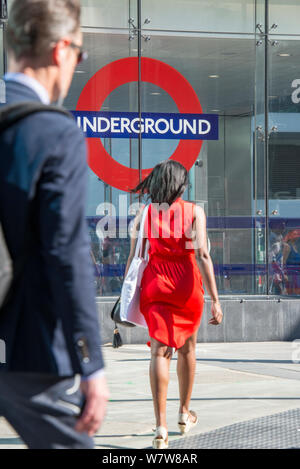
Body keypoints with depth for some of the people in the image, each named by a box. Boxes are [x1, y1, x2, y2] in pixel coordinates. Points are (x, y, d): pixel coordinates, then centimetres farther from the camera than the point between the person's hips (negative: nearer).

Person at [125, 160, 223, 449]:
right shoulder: (194, 211, -4)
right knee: (186, 349, 19)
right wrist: (215, 300, -13)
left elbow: (133, 259, 1)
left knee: (159, 352, -2)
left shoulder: (144, 214, 2)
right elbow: (202, 255, -12)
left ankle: (161, 426, -15)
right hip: (187, 287, 0)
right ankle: (185, 413, 35)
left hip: (154, 284, 0)